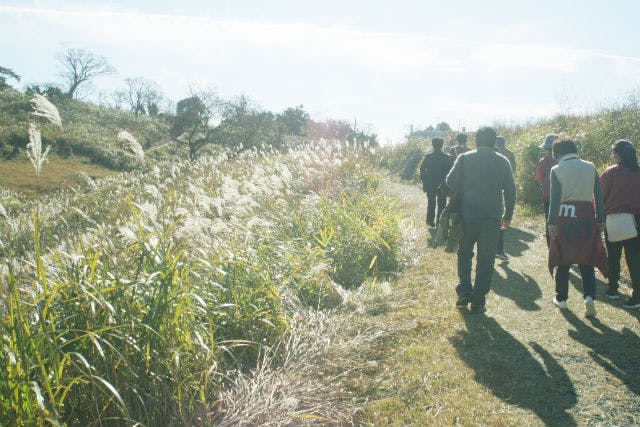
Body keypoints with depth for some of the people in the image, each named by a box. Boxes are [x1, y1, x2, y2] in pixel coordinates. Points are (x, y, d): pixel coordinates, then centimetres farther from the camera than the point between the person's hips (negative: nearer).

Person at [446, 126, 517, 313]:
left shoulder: (464, 158, -1)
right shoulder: (502, 161, 4)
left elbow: (450, 182, -9)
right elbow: (511, 191, 6)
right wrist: (508, 215, 15)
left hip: (467, 215, 0)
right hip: (492, 217, 1)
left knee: (464, 253, 18)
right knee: (486, 259, 8)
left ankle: (464, 292, 10)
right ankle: (478, 301, 9)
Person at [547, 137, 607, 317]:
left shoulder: (556, 170, -4)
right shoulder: (590, 167, 4)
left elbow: (555, 198, -9)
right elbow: (598, 196, 4)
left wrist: (552, 222, -6)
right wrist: (600, 220, 9)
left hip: (564, 217, -2)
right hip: (587, 218, 2)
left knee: (563, 260, 9)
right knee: (586, 260, 9)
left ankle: (561, 298, 17)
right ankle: (589, 296, -6)